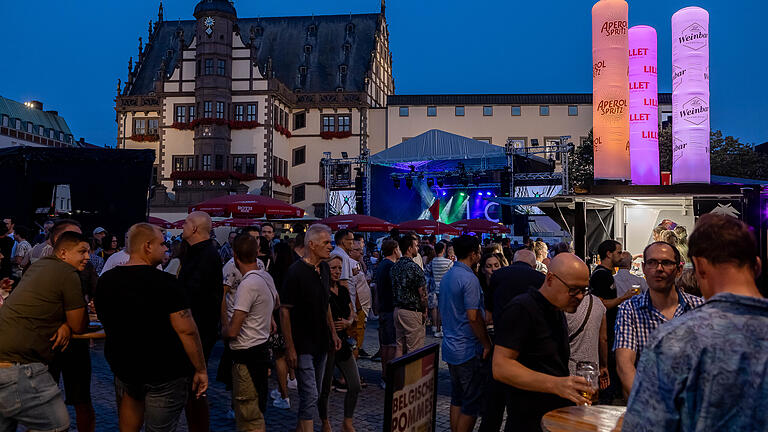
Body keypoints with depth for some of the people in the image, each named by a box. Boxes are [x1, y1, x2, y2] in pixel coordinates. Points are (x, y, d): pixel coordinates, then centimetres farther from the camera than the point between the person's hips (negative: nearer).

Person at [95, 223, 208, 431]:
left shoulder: (105, 281, 0)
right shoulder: (165, 283, -20)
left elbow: (108, 325, 13)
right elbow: (187, 331, -22)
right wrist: (200, 370, -13)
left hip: (122, 366, 5)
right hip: (165, 372, -5)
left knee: (130, 394, 31)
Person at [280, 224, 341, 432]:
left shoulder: (324, 268, 7)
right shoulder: (296, 271, -16)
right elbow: (284, 311, -16)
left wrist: (333, 333, 14)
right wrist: (290, 348, -18)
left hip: (320, 343, 8)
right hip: (302, 346, -8)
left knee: (314, 394, 16)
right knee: (310, 395, -8)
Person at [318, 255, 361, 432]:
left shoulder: (343, 290, 9)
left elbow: (352, 313, 18)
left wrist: (348, 323, -3)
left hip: (343, 343, 7)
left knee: (355, 387, 5)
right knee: (324, 389, 7)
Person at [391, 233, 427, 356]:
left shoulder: (394, 267, 7)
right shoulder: (414, 267, -17)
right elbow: (422, 293, -16)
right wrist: (424, 312, -2)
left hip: (397, 310, 8)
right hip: (412, 312, -8)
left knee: (400, 347, 14)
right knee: (414, 350, -1)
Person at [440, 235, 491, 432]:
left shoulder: (447, 276, 10)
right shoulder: (469, 279, -18)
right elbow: (473, 317, -23)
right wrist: (487, 344, -13)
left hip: (450, 347, 9)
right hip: (469, 350, -9)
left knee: (457, 398, 17)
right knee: (472, 403, 0)